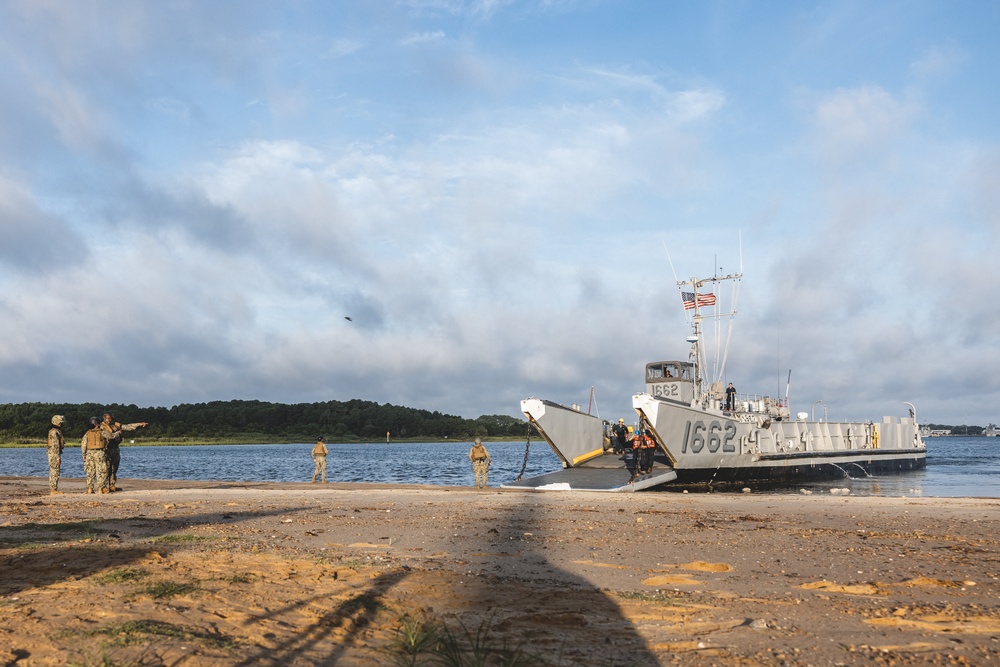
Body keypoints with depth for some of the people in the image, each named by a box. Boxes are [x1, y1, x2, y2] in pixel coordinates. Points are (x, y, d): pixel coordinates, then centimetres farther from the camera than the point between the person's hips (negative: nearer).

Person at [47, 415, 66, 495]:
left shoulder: (56, 431, 17)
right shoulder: (55, 432, -16)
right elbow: (55, 445, -20)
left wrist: (58, 456, 24)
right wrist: (58, 457, -22)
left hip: (54, 454, 11)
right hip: (54, 454, -11)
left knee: (54, 472, 11)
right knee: (55, 472, -9)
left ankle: (53, 489, 15)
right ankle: (53, 490, -8)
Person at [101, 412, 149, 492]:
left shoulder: (116, 425, 11)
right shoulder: (102, 426, -5)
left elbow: (127, 427, 11)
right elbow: (108, 435, -19)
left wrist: (138, 424, 5)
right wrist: (118, 433, -8)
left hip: (116, 449, 6)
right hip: (107, 450, -6)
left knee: (114, 470, 8)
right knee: (107, 469, -8)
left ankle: (112, 486, 12)